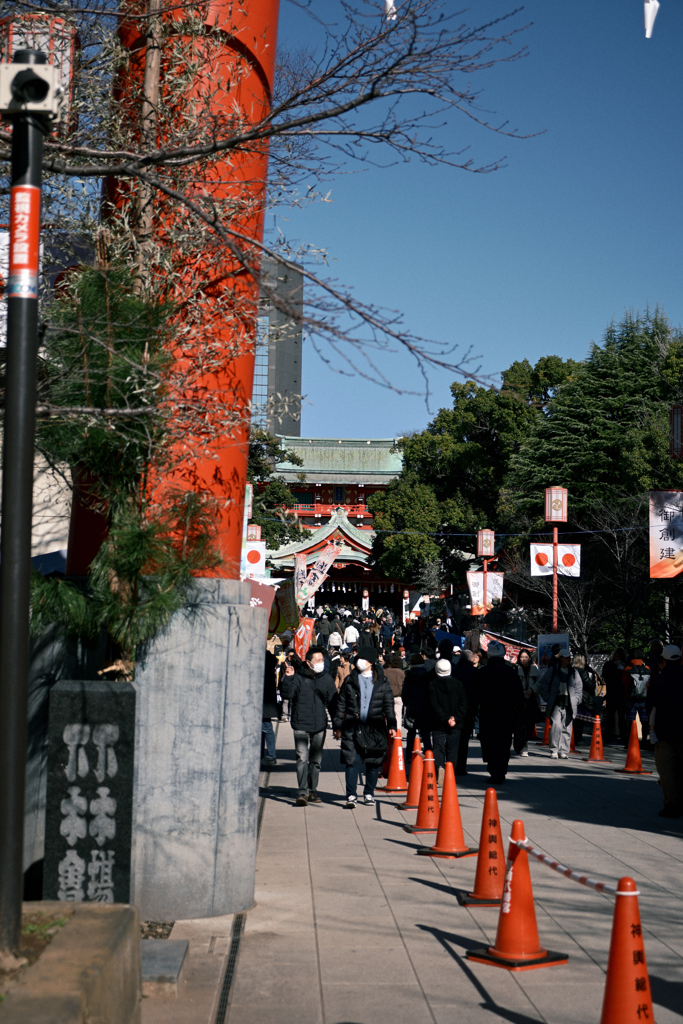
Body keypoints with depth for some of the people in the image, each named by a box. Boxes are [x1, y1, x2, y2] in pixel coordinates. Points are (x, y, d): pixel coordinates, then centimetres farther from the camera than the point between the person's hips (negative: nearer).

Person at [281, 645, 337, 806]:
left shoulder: (326, 679, 7)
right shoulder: (298, 677, -4)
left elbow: (333, 702, 11)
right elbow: (287, 694, -14)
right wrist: (288, 678, -28)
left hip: (320, 726, 4)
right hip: (301, 725, -4)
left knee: (316, 760, 12)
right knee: (302, 758, -12)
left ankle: (312, 791, 22)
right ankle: (303, 792, -11)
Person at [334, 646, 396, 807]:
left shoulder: (382, 681, 6)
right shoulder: (350, 680, 6)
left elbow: (389, 705, 8)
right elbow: (341, 704, 9)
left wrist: (391, 725, 0)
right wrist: (338, 726, 6)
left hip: (375, 728, 0)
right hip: (353, 728, 0)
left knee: (374, 763, 6)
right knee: (352, 761, -7)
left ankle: (369, 793, 21)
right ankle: (351, 796, -4)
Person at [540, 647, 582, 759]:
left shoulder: (574, 672, 14)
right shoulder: (552, 670, 4)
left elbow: (579, 687, 19)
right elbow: (544, 685, 6)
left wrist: (575, 700, 6)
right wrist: (548, 699, -3)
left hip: (569, 705, 3)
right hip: (556, 704, -3)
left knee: (566, 728, 3)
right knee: (556, 726, -15)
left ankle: (564, 751, 11)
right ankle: (554, 750, -6)